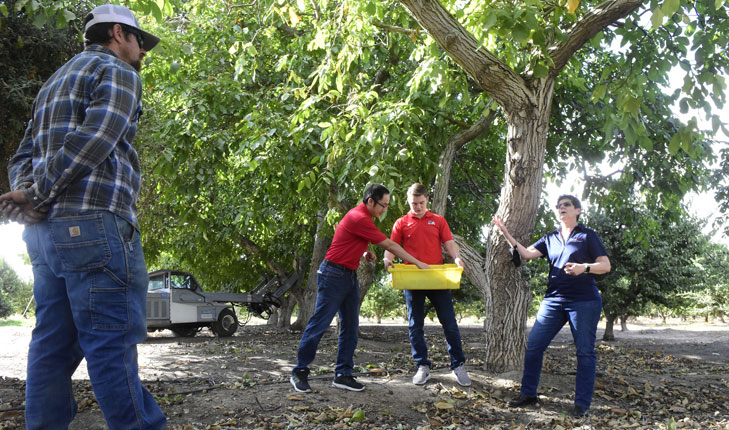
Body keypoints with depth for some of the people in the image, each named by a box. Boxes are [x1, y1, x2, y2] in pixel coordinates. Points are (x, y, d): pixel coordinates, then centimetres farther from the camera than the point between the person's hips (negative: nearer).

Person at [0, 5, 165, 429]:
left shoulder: (55, 83, 29)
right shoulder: (118, 74, 1)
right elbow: (92, 142, -16)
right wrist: (37, 197, -10)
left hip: (47, 232, 9)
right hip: (94, 225, -9)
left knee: (53, 345, 8)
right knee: (113, 345, -9)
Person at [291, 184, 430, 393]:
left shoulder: (362, 217, 11)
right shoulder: (359, 219, -20)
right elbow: (389, 245, -17)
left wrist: (364, 253, 5)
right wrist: (418, 263, -11)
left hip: (350, 276, 10)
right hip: (333, 275, -10)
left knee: (350, 327, 7)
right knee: (319, 324, -3)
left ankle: (343, 374, 11)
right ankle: (300, 372, 7)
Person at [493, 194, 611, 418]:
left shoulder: (587, 236, 3)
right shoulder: (550, 239, 14)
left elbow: (606, 265, -3)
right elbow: (526, 253, 2)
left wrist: (584, 267, -21)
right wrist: (506, 234, -5)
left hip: (584, 301, -4)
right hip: (554, 300, 4)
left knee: (585, 351, 0)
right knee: (533, 345, 0)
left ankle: (582, 403, 8)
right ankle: (528, 393, 13)